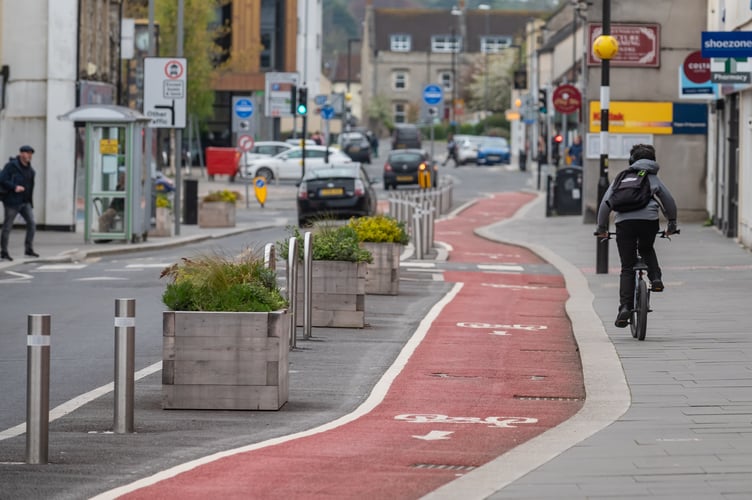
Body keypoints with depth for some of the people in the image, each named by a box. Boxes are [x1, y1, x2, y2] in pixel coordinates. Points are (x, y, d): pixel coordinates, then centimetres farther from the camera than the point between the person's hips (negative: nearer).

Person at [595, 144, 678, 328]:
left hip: (624, 222, 0)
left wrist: (602, 228, 26)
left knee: (627, 269, 5)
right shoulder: (653, 178, 22)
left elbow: (605, 203, 18)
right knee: (647, 250, 33)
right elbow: (669, 201, 20)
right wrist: (672, 224, 32)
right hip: (649, 220, 0)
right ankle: (655, 278, 9)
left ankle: (625, 308, -4)